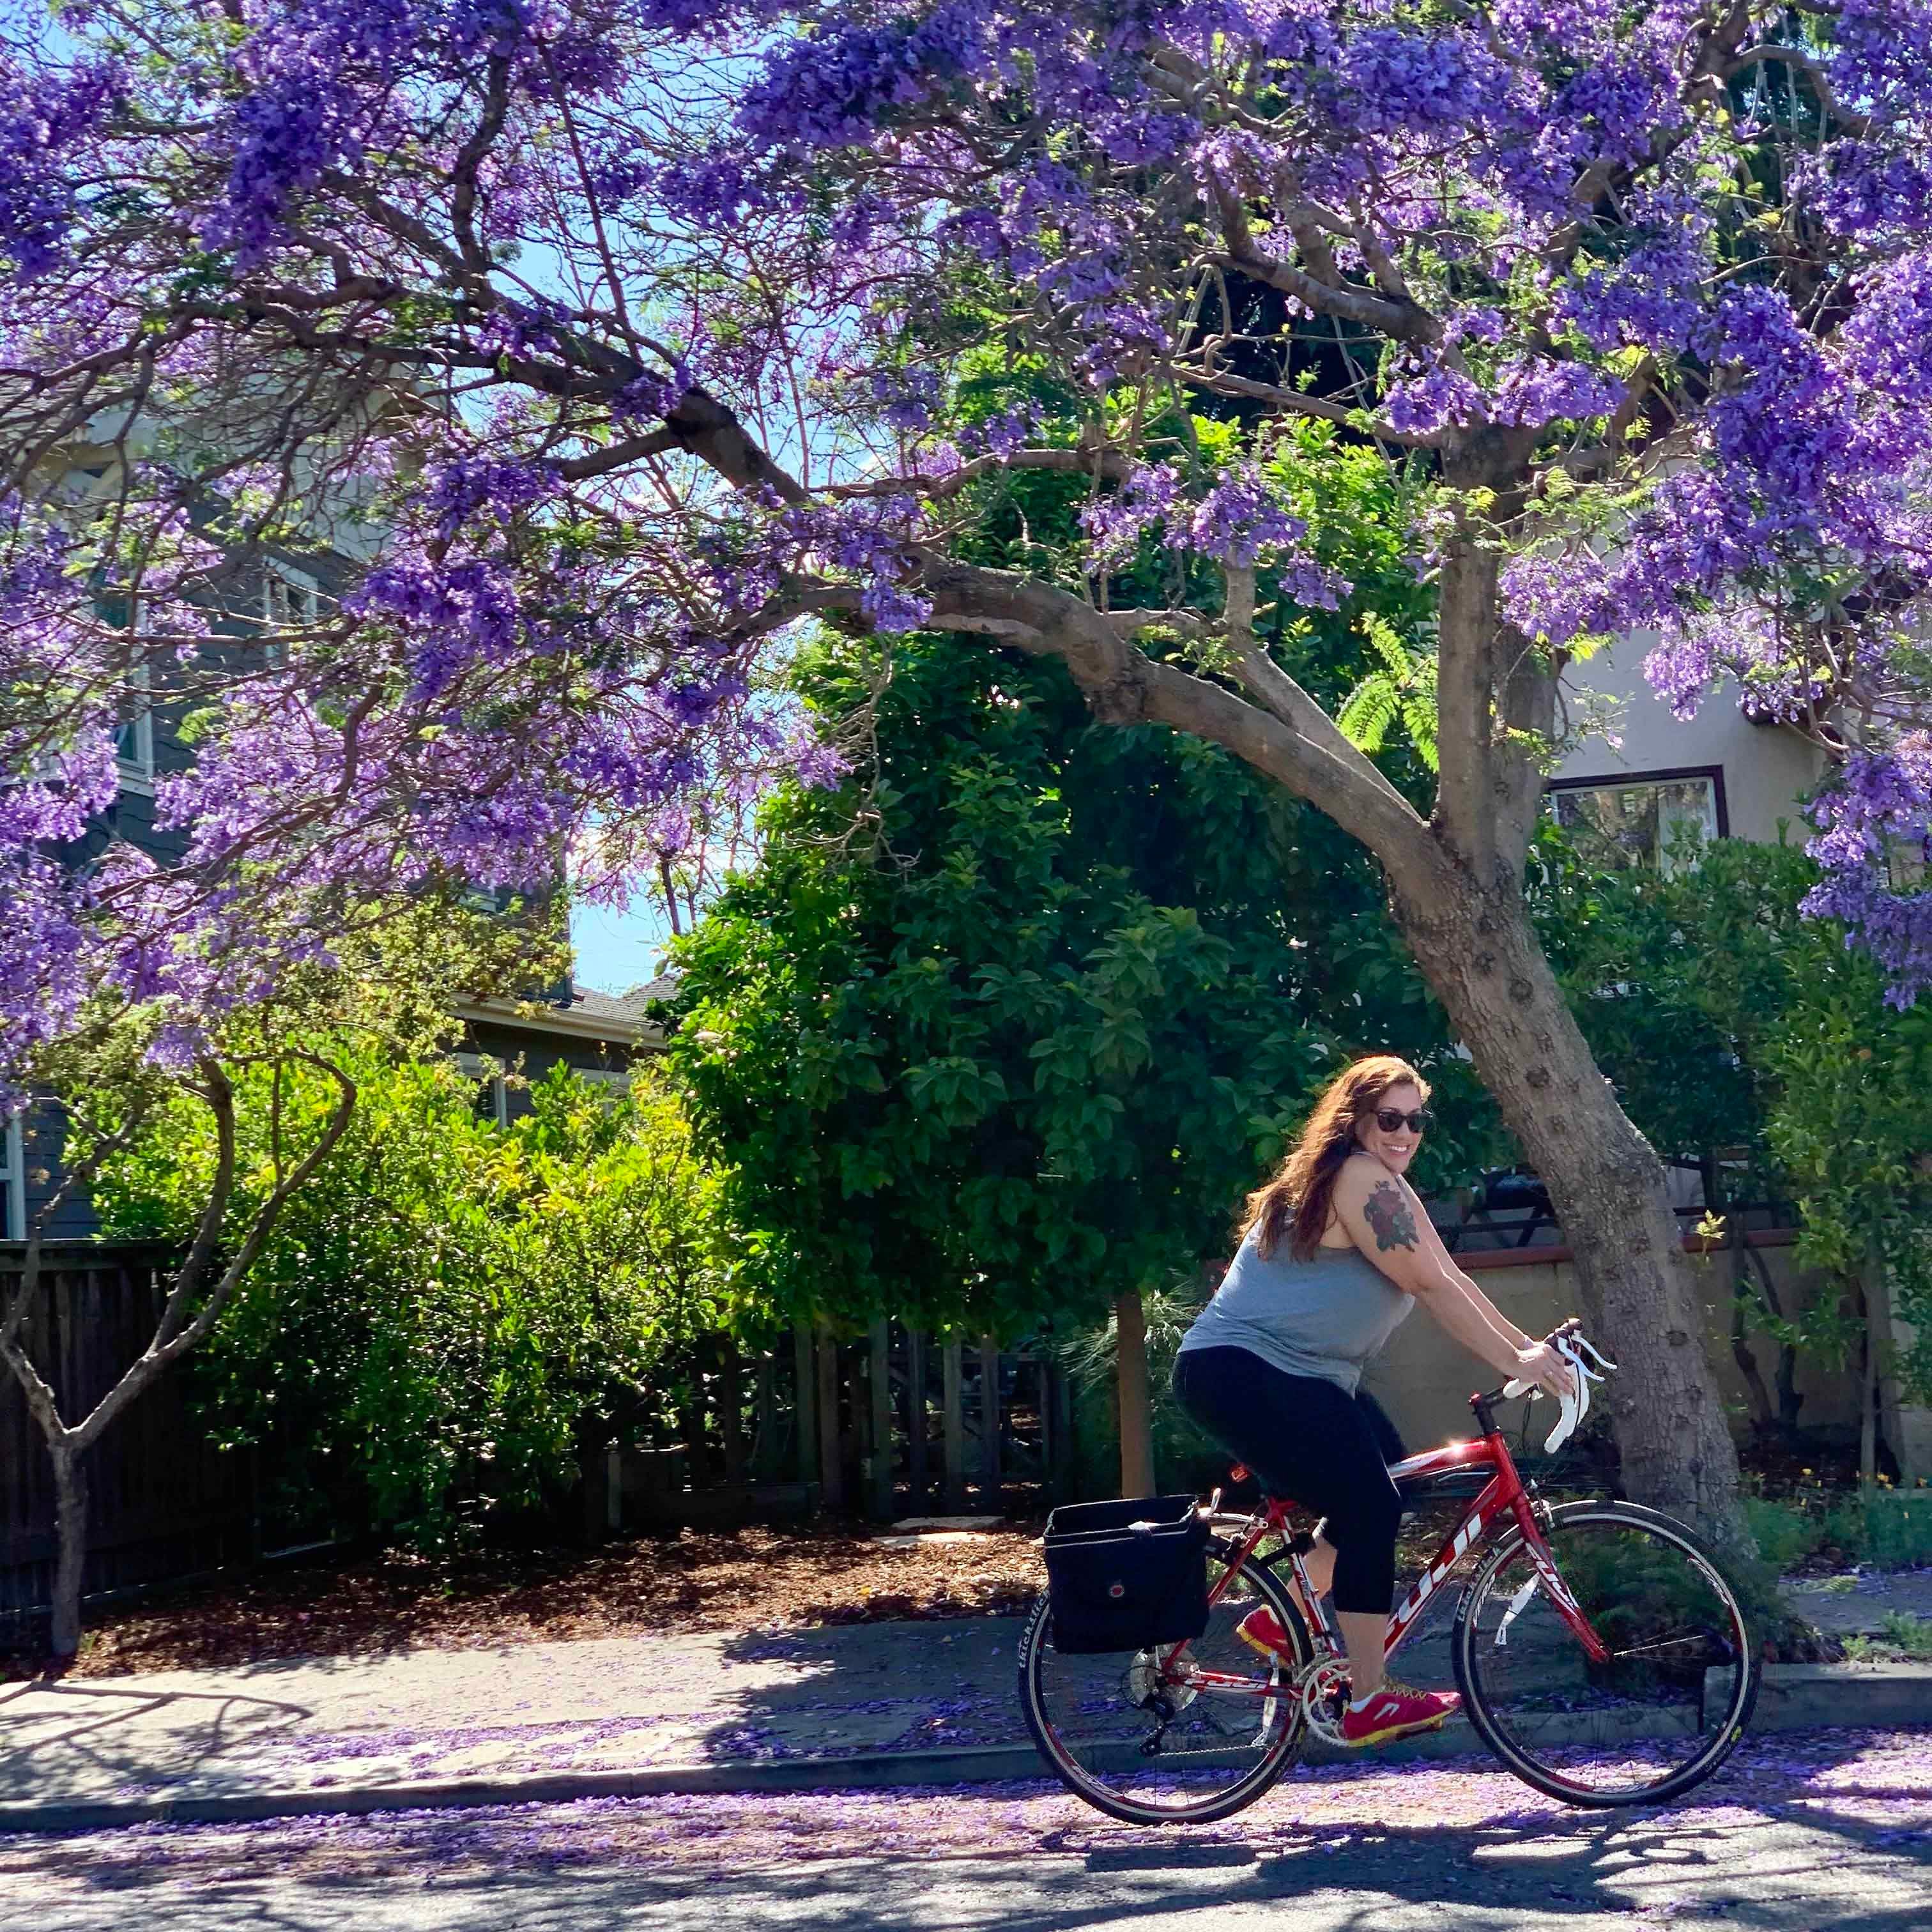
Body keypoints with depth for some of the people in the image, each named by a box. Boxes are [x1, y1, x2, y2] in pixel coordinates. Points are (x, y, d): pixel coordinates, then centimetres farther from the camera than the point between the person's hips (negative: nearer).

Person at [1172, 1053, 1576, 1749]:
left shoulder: (1385, 1187, 16)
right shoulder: (1360, 1179, -17)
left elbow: (1450, 1279, 12)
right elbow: (1431, 1286, -20)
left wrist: (1528, 1344, 6)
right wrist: (1514, 1363, -18)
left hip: (1300, 1376, 11)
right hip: (1239, 1372, -11)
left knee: (1392, 1480, 12)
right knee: (1370, 1509, -16)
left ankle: (1279, 1619, 20)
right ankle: (1369, 1704, -13)